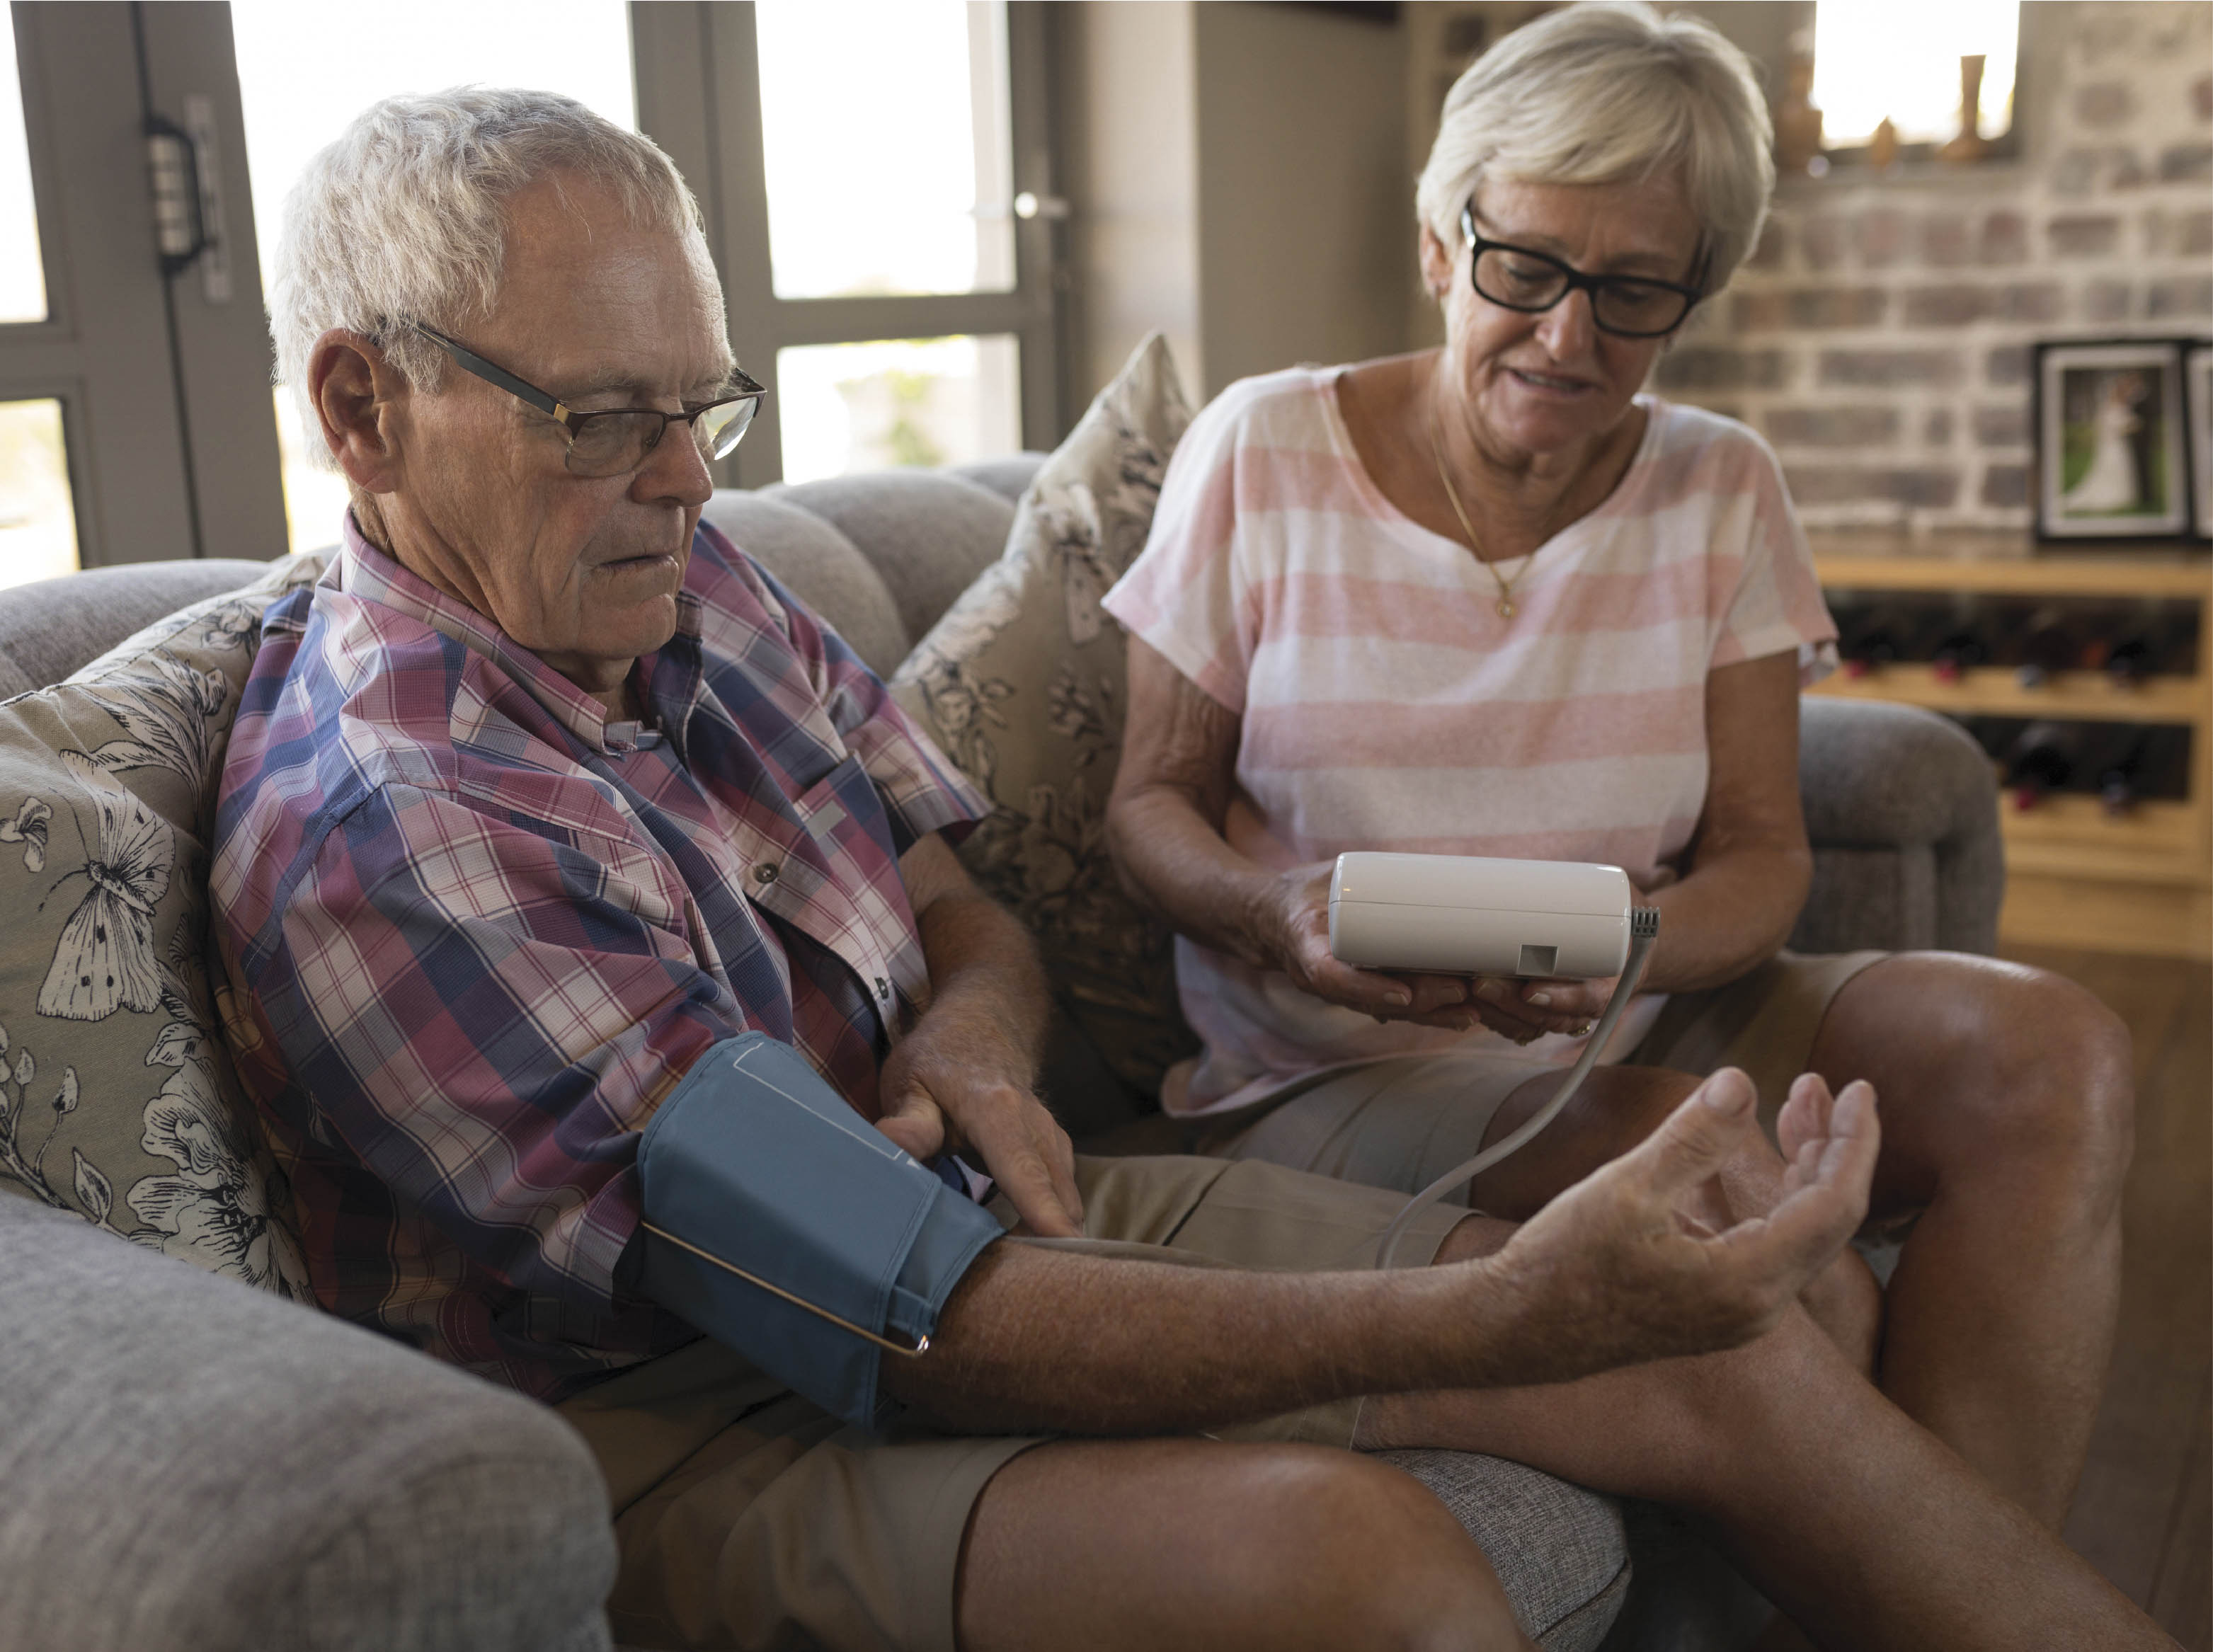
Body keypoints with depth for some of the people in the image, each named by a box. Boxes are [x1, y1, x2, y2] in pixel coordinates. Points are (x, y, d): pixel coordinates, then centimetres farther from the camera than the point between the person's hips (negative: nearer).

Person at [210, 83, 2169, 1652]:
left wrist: (968, 1045, -14)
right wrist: (1501, 1320, -32)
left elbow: (974, 927, 13)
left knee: (1724, 1347, -5)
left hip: (965, 1209, 7)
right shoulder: (370, 838, -22)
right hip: (697, 1413, -7)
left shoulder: (696, 590, 2)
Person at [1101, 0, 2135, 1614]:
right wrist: (1281, 913, -21)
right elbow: (1151, 802, 2)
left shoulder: (1722, 489, 5)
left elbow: (1762, 852, 3)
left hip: (1650, 1027, 4)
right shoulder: (1263, 454, -2)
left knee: (2050, 1048, -22)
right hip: (1341, 1075, -3)